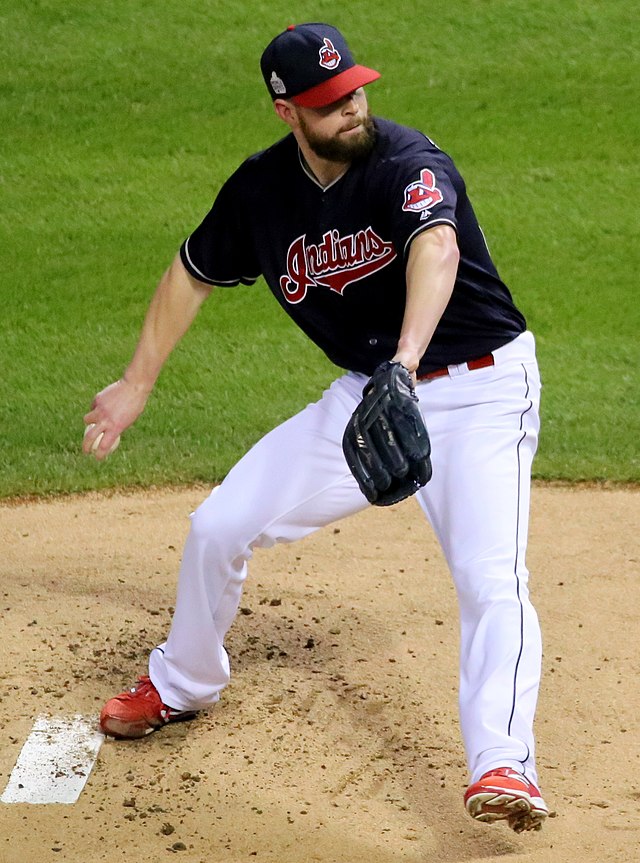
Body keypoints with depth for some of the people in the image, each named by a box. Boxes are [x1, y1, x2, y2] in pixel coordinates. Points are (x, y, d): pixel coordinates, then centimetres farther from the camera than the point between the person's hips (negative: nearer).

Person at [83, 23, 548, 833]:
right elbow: (193, 274, 13)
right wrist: (136, 384, 15)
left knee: (490, 576, -26)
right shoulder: (261, 189, -5)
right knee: (219, 525, 6)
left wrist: (408, 359, -62)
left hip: (478, 390, -5)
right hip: (365, 394, 6)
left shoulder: (406, 162, -23)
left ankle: (502, 765, -25)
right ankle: (181, 685, 30)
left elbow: (437, 249, -44)